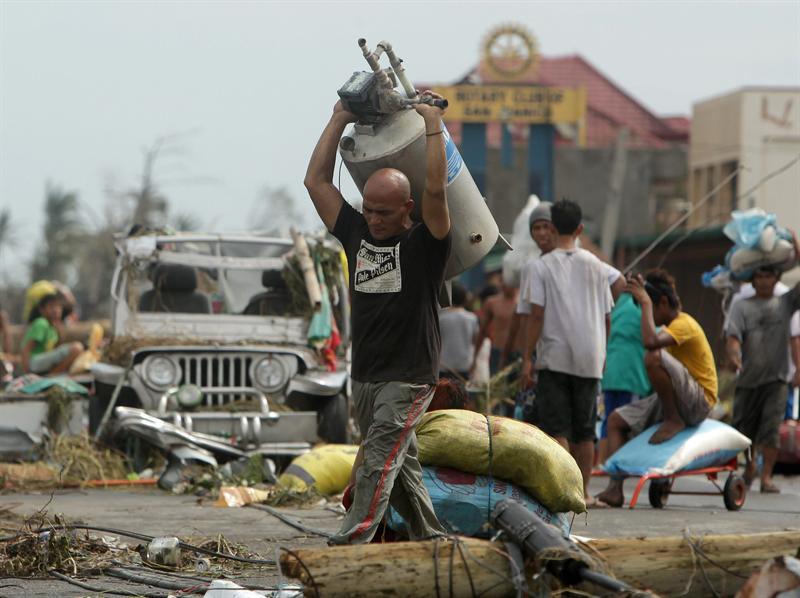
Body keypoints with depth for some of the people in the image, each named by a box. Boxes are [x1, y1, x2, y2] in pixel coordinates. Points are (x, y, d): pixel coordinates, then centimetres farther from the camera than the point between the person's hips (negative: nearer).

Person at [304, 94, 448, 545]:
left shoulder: (424, 243, -5)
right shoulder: (357, 233, 11)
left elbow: (436, 189, -21)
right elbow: (317, 180, 13)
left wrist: (433, 126, -15)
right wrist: (340, 120, 14)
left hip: (410, 377, -7)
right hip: (365, 376, 7)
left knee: (379, 460, -18)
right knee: (401, 466, 11)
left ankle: (352, 540, -29)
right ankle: (431, 541, 20)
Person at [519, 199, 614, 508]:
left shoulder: (543, 266, -4)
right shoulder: (596, 266, 7)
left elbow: (537, 314, -8)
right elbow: (606, 315, 10)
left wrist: (527, 359, -6)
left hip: (554, 357, -3)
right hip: (590, 360, 3)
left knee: (556, 427, -4)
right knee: (584, 430, 10)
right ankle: (583, 492, 14)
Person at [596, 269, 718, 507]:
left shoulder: (684, 324, -15)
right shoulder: (673, 325, 18)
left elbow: (651, 342, -33)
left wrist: (645, 303, -25)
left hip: (699, 402, -10)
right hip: (675, 402, 10)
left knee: (654, 357, -34)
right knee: (616, 420, 4)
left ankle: (673, 421, -16)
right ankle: (615, 489, -5)